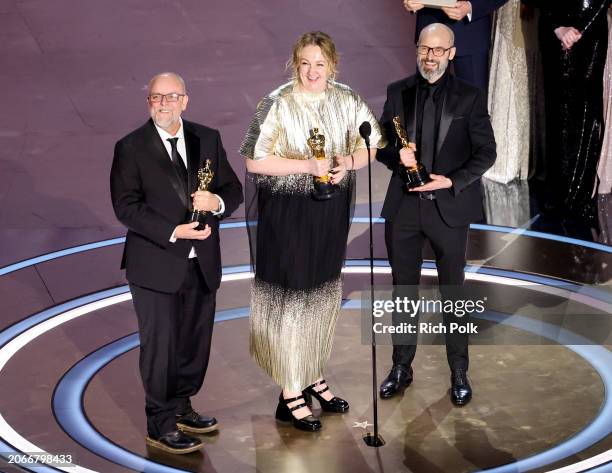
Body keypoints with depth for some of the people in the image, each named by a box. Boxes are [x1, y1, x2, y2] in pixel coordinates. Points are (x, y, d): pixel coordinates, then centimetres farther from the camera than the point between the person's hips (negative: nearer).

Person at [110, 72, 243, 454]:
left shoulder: (208, 139, 6)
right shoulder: (131, 148, -7)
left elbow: (234, 189, 7)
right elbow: (126, 206, -12)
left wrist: (217, 202, -17)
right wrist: (174, 232, -22)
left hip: (202, 263, 5)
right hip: (156, 265, -5)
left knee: (196, 341, 15)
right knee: (160, 345, 2)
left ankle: (181, 408, 34)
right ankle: (161, 426, 14)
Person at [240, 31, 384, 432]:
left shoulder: (347, 100, 0)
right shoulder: (278, 104, -14)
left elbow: (370, 145, 8)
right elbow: (254, 160, -17)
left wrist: (348, 162, -13)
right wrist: (308, 165, -24)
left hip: (332, 209, 5)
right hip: (287, 210, -5)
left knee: (324, 294, 16)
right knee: (291, 297, 0)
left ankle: (314, 377, 33)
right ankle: (290, 394, 9)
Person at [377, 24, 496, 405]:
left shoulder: (470, 97, -2)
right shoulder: (398, 92, 6)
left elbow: (486, 152, -2)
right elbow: (380, 142, 9)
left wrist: (452, 181, -16)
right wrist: (396, 154, -14)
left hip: (449, 206, -2)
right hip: (403, 207, 3)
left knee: (453, 292, 6)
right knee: (403, 291, 11)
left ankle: (459, 373, 16)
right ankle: (402, 367, 23)